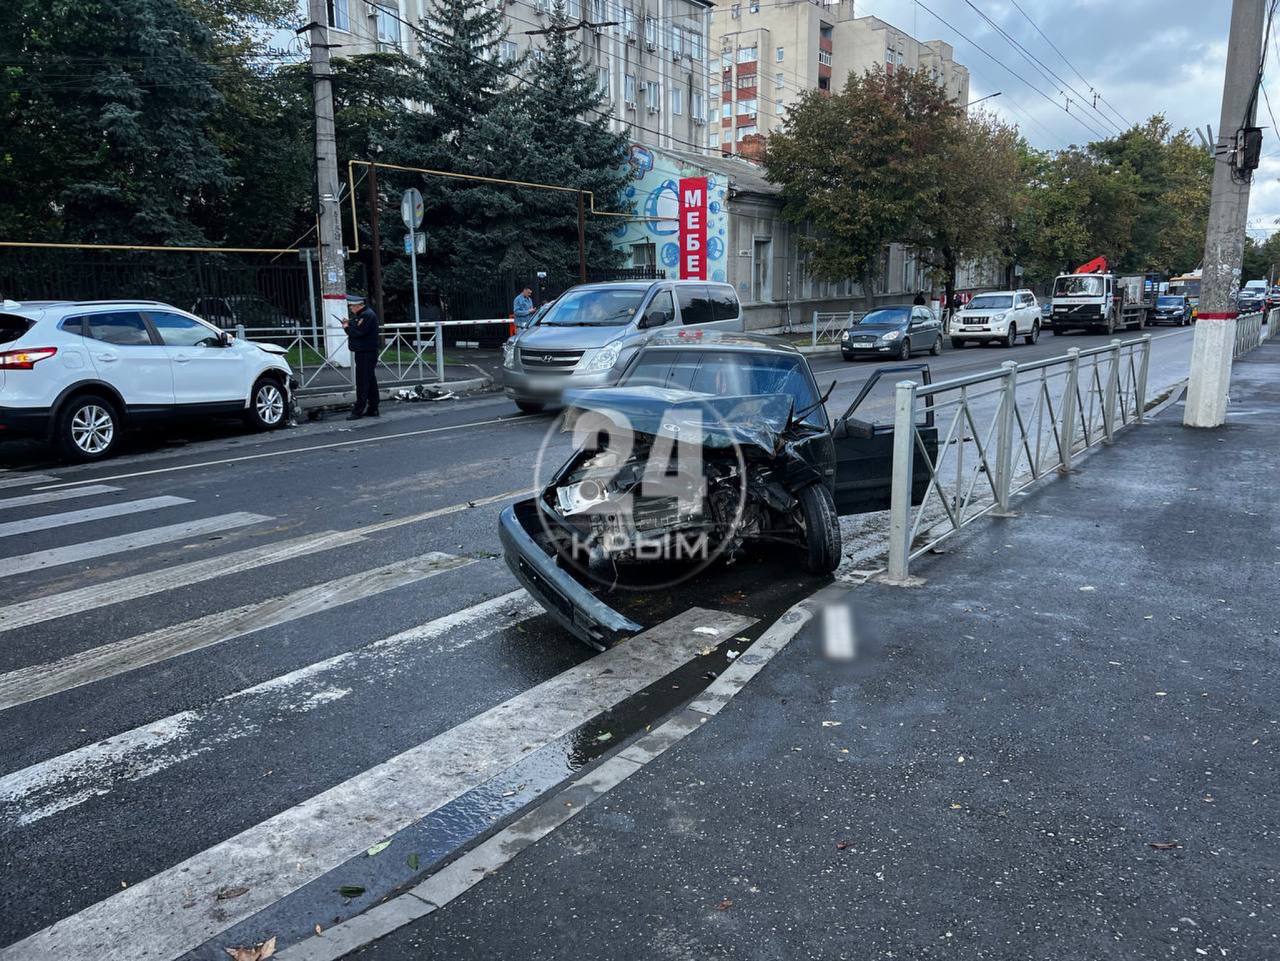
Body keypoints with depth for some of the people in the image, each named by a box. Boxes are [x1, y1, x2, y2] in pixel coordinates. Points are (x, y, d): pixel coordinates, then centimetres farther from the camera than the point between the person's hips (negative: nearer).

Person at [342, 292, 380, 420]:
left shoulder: (368, 315, -17)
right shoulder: (362, 314, 17)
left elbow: (358, 332, -23)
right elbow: (358, 327, 23)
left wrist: (347, 327, -7)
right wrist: (349, 323, 7)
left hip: (366, 354, -11)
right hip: (364, 352, 11)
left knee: (363, 382, -8)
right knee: (370, 381, 13)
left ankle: (358, 410, -6)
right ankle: (372, 409, 18)